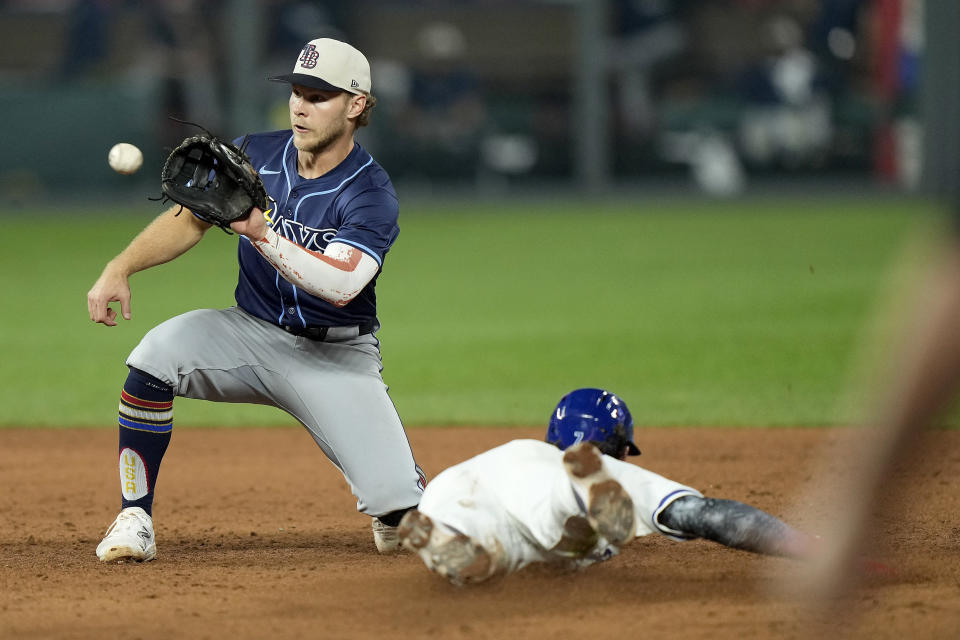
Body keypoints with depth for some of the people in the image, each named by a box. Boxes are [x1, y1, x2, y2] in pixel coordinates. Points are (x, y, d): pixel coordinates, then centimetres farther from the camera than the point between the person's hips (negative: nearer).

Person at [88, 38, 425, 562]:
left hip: (336, 357, -3)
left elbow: (341, 285, -33)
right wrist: (120, 268, -22)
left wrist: (261, 230, -44)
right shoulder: (255, 156, -3)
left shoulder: (372, 194, -18)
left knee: (400, 505, -19)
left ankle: (390, 503, 23)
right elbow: (188, 219, -4)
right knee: (159, 350, -29)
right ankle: (135, 519, -18)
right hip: (253, 334, 3)